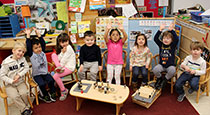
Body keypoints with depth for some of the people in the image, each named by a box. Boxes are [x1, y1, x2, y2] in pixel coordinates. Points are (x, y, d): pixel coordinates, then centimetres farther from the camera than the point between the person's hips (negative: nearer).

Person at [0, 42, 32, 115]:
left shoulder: (22, 59, -3)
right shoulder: (6, 62, -14)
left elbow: (26, 68, -2)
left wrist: (19, 74, -17)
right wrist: (11, 81, -19)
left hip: (21, 82, 2)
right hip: (10, 85, -2)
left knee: (24, 93, -22)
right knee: (15, 96, -24)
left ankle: (23, 107, 4)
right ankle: (25, 109, -8)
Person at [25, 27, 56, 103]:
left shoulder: (42, 52, 2)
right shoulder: (31, 55, -7)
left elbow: (43, 43, -4)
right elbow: (28, 46, -20)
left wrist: (38, 33, -10)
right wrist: (28, 35, -23)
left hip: (45, 72, 3)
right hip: (36, 74, -3)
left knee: (51, 81, -21)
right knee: (42, 84, -24)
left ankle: (52, 93, 3)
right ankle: (45, 95, 3)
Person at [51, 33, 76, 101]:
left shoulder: (69, 48, -15)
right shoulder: (62, 48, 11)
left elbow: (64, 59, -16)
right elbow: (59, 59, 1)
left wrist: (61, 66, -7)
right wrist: (62, 52, -13)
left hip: (69, 67, -9)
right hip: (63, 65, 9)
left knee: (55, 76, -21)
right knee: (53, 54, -3)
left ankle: (64, 91, -3)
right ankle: (59, 68, -18)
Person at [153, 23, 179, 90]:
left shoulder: (173, 45, -2)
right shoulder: (161, 45, 2)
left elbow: (176, 39, -21)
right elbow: (155, 39, -11)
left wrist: (171, 31, -29)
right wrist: (160, 30, -22)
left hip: (170, 65, -1)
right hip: (161, 64, 2)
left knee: (172, 71, -33)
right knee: (155, 70, -27)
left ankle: (164, 80, -2)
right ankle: (159, 79, 8)